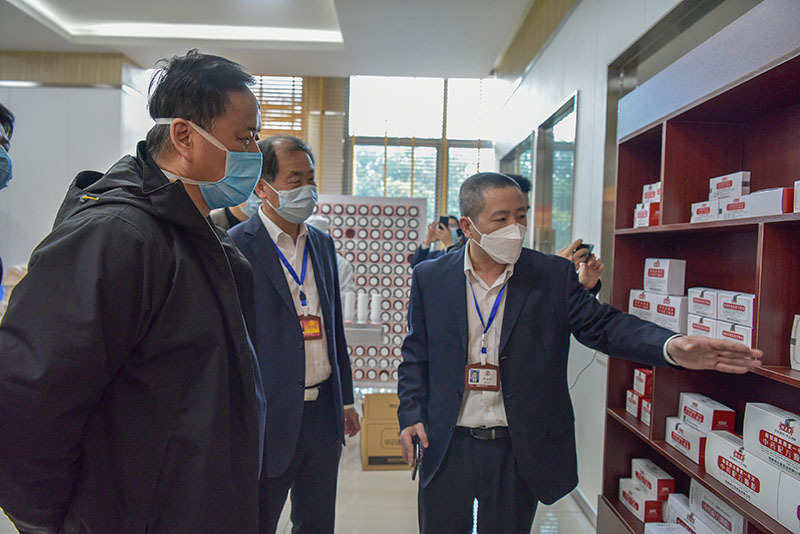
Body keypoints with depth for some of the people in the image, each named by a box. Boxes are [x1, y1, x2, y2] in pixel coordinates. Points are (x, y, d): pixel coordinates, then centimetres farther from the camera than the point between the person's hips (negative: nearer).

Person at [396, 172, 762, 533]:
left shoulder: (554, 276, -5)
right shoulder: (430, 278, -4)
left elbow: (602, 325, -10)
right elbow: (416, 355, 2)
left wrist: (671, 346, -27)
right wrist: (411, 415, -6)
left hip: (519, 450, 0)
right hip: (447, 447, 1)